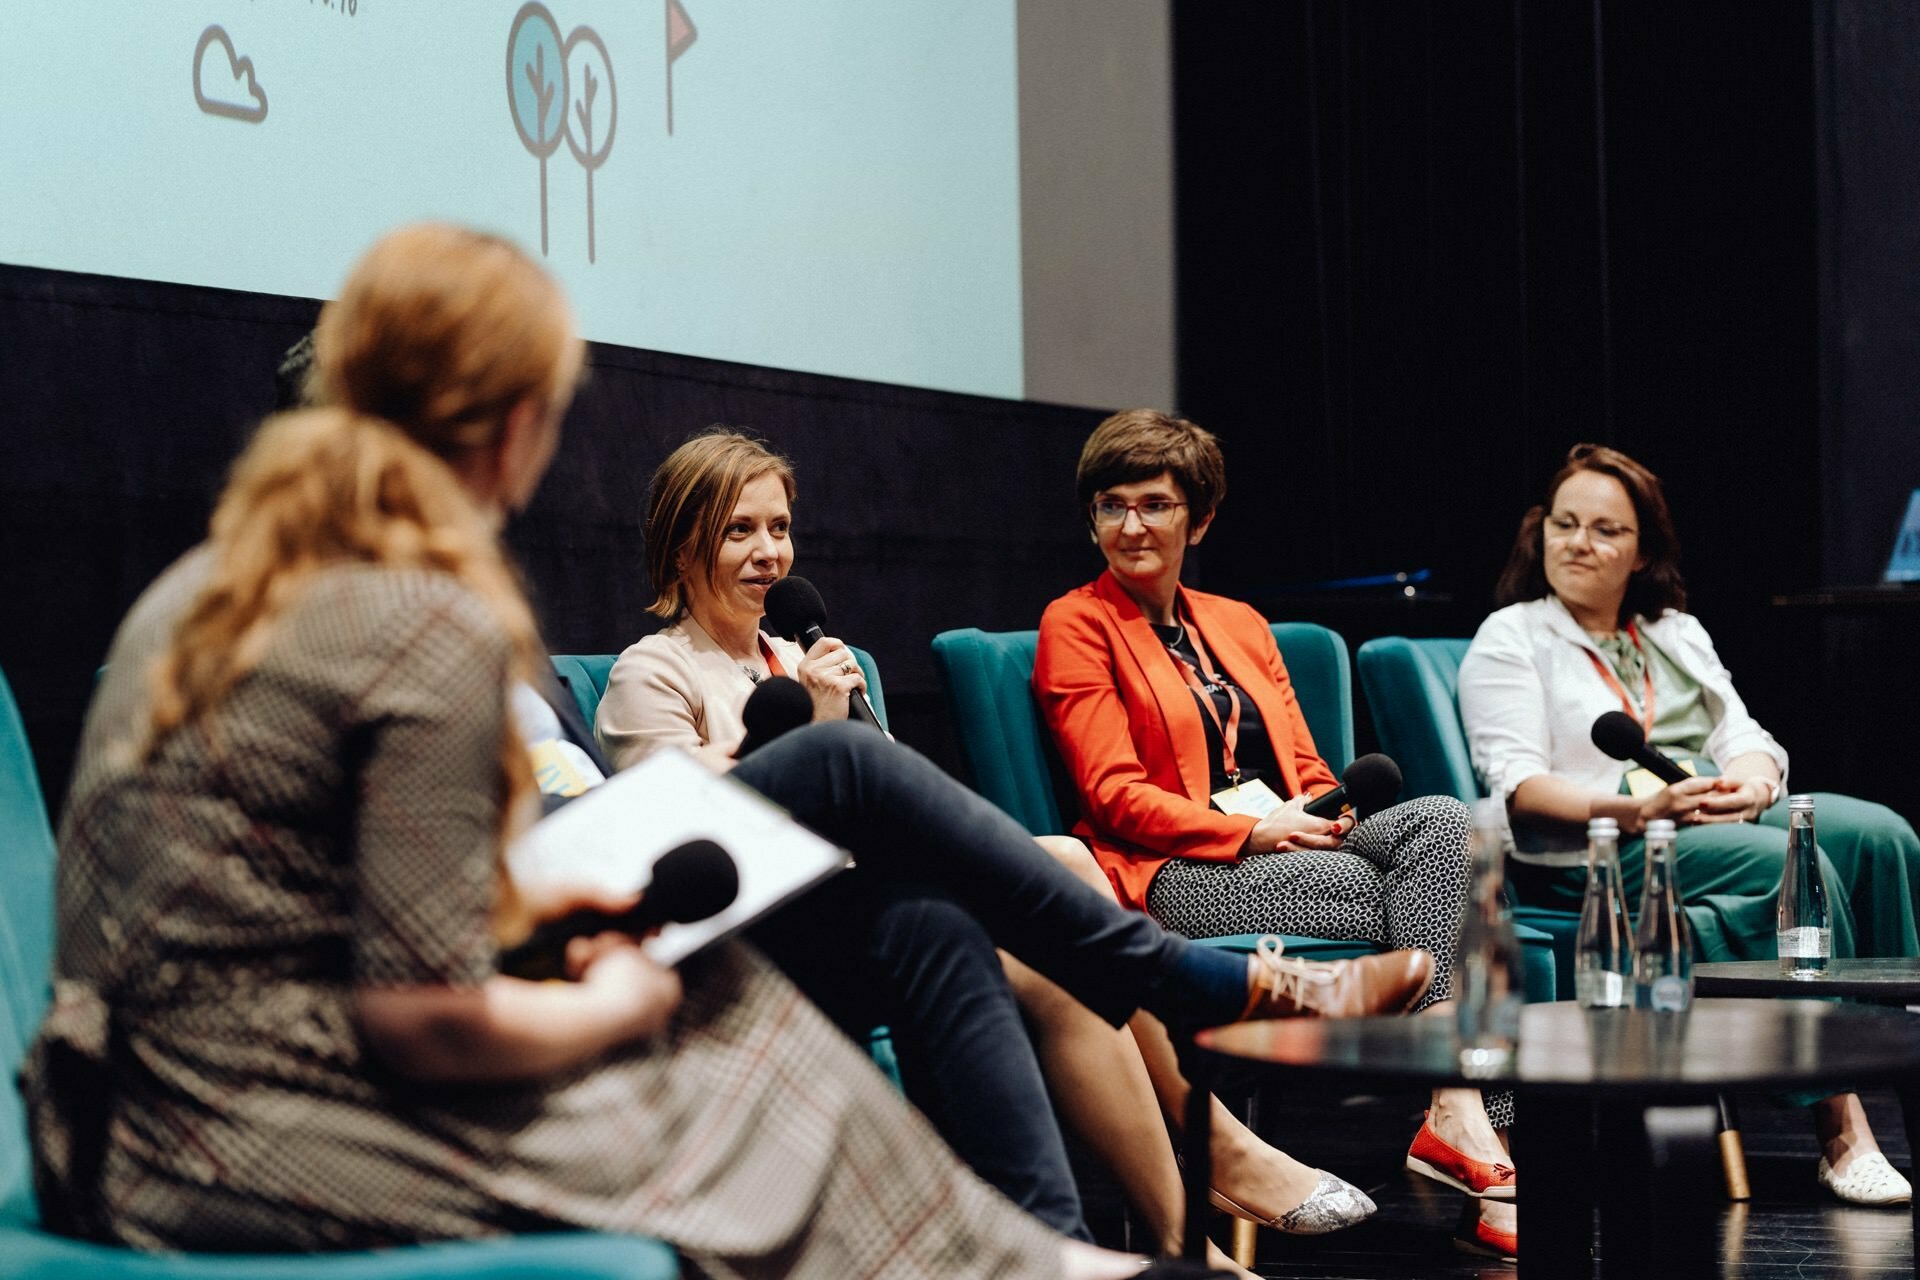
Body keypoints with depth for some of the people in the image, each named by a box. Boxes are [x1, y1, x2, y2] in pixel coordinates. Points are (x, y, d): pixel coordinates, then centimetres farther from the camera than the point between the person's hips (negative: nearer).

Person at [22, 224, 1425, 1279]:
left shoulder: (198, 591, 9)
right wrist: (610, 1005, -2)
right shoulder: (436, 627, -19)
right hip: (284, 1157, -9)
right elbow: (427, 1022, -21)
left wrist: (505, 904, 13)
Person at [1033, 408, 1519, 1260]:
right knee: (1375, 892, -31)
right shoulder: (1077, 625, 6)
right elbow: (1115, 794, -5)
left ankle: (1456, 1121, -37)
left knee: (1441, 820, -26)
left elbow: (1306, 766, 18)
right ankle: (1461, 1116, -33)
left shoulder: (1240, 625, 24)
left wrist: (1323, 812, -7)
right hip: (1170, 873, -5)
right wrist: (1249, 831, -17)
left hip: (1289, 848, 6)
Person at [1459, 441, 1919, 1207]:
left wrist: (1750, 782, -10)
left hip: (1725, 821, 6)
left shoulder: (1678, 634, 25)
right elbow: (1518, 786, -7)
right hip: (1588, 856, -6)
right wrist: (1636, 806, -21)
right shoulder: (1509, 640, 6)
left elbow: (1749, 741, 16)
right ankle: (1842, 1128, -33)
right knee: (1793, 866, -32)